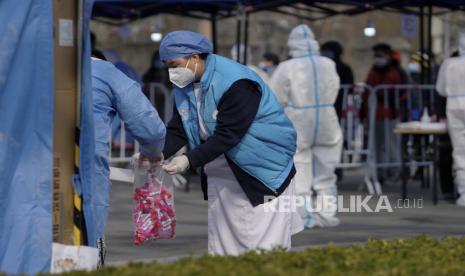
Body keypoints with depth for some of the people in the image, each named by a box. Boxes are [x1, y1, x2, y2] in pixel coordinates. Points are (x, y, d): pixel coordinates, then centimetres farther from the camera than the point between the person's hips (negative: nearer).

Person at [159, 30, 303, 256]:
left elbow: (227, 135, -28)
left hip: (263, 172, -8)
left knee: (266, 250, -8)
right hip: (221, 175, 8)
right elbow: (177, 130, 1)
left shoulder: (236, 83, -23)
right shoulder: (184, 86, 2)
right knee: (222, 249, 9)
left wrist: (190, 160, -33)